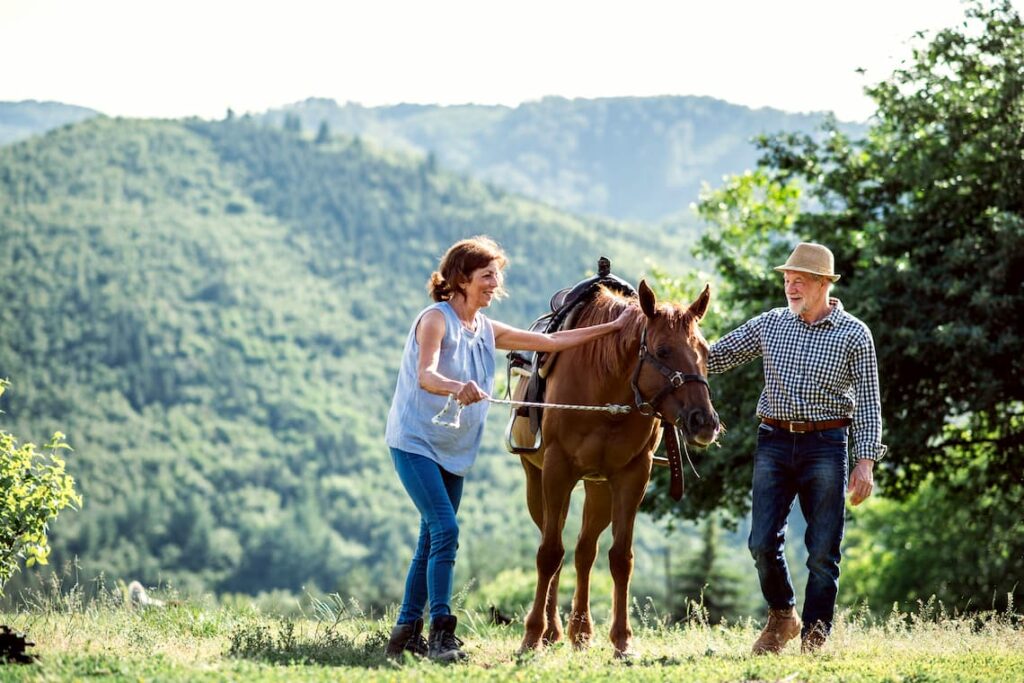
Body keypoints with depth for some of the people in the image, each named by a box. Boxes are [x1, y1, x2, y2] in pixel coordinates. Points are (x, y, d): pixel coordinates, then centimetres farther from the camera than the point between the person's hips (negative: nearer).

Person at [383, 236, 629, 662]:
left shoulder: (487, 331, 10)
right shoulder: (436, 319, -13)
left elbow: (550, 342, 14)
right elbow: (425, 375, -30)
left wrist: (611, 328, 11)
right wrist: (456, 387, -51)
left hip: (454, 451, 8)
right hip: (415, 442, -8)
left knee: (433, 540, 9)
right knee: (445, 530, -19)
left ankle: (406, 633, 16)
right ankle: (441, 634, -18)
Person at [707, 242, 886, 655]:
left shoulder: (854, 335, -1)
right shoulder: (768, 325, 7)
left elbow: (868, 404, -1)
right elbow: (715, 357, 13)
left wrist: (865, 462, -8)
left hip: (825, 446, -3)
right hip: (774, 442, 3)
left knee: (823, 552, 0)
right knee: (763, 543, 0)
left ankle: (814, 639, 10)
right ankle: (781, 617, 24)